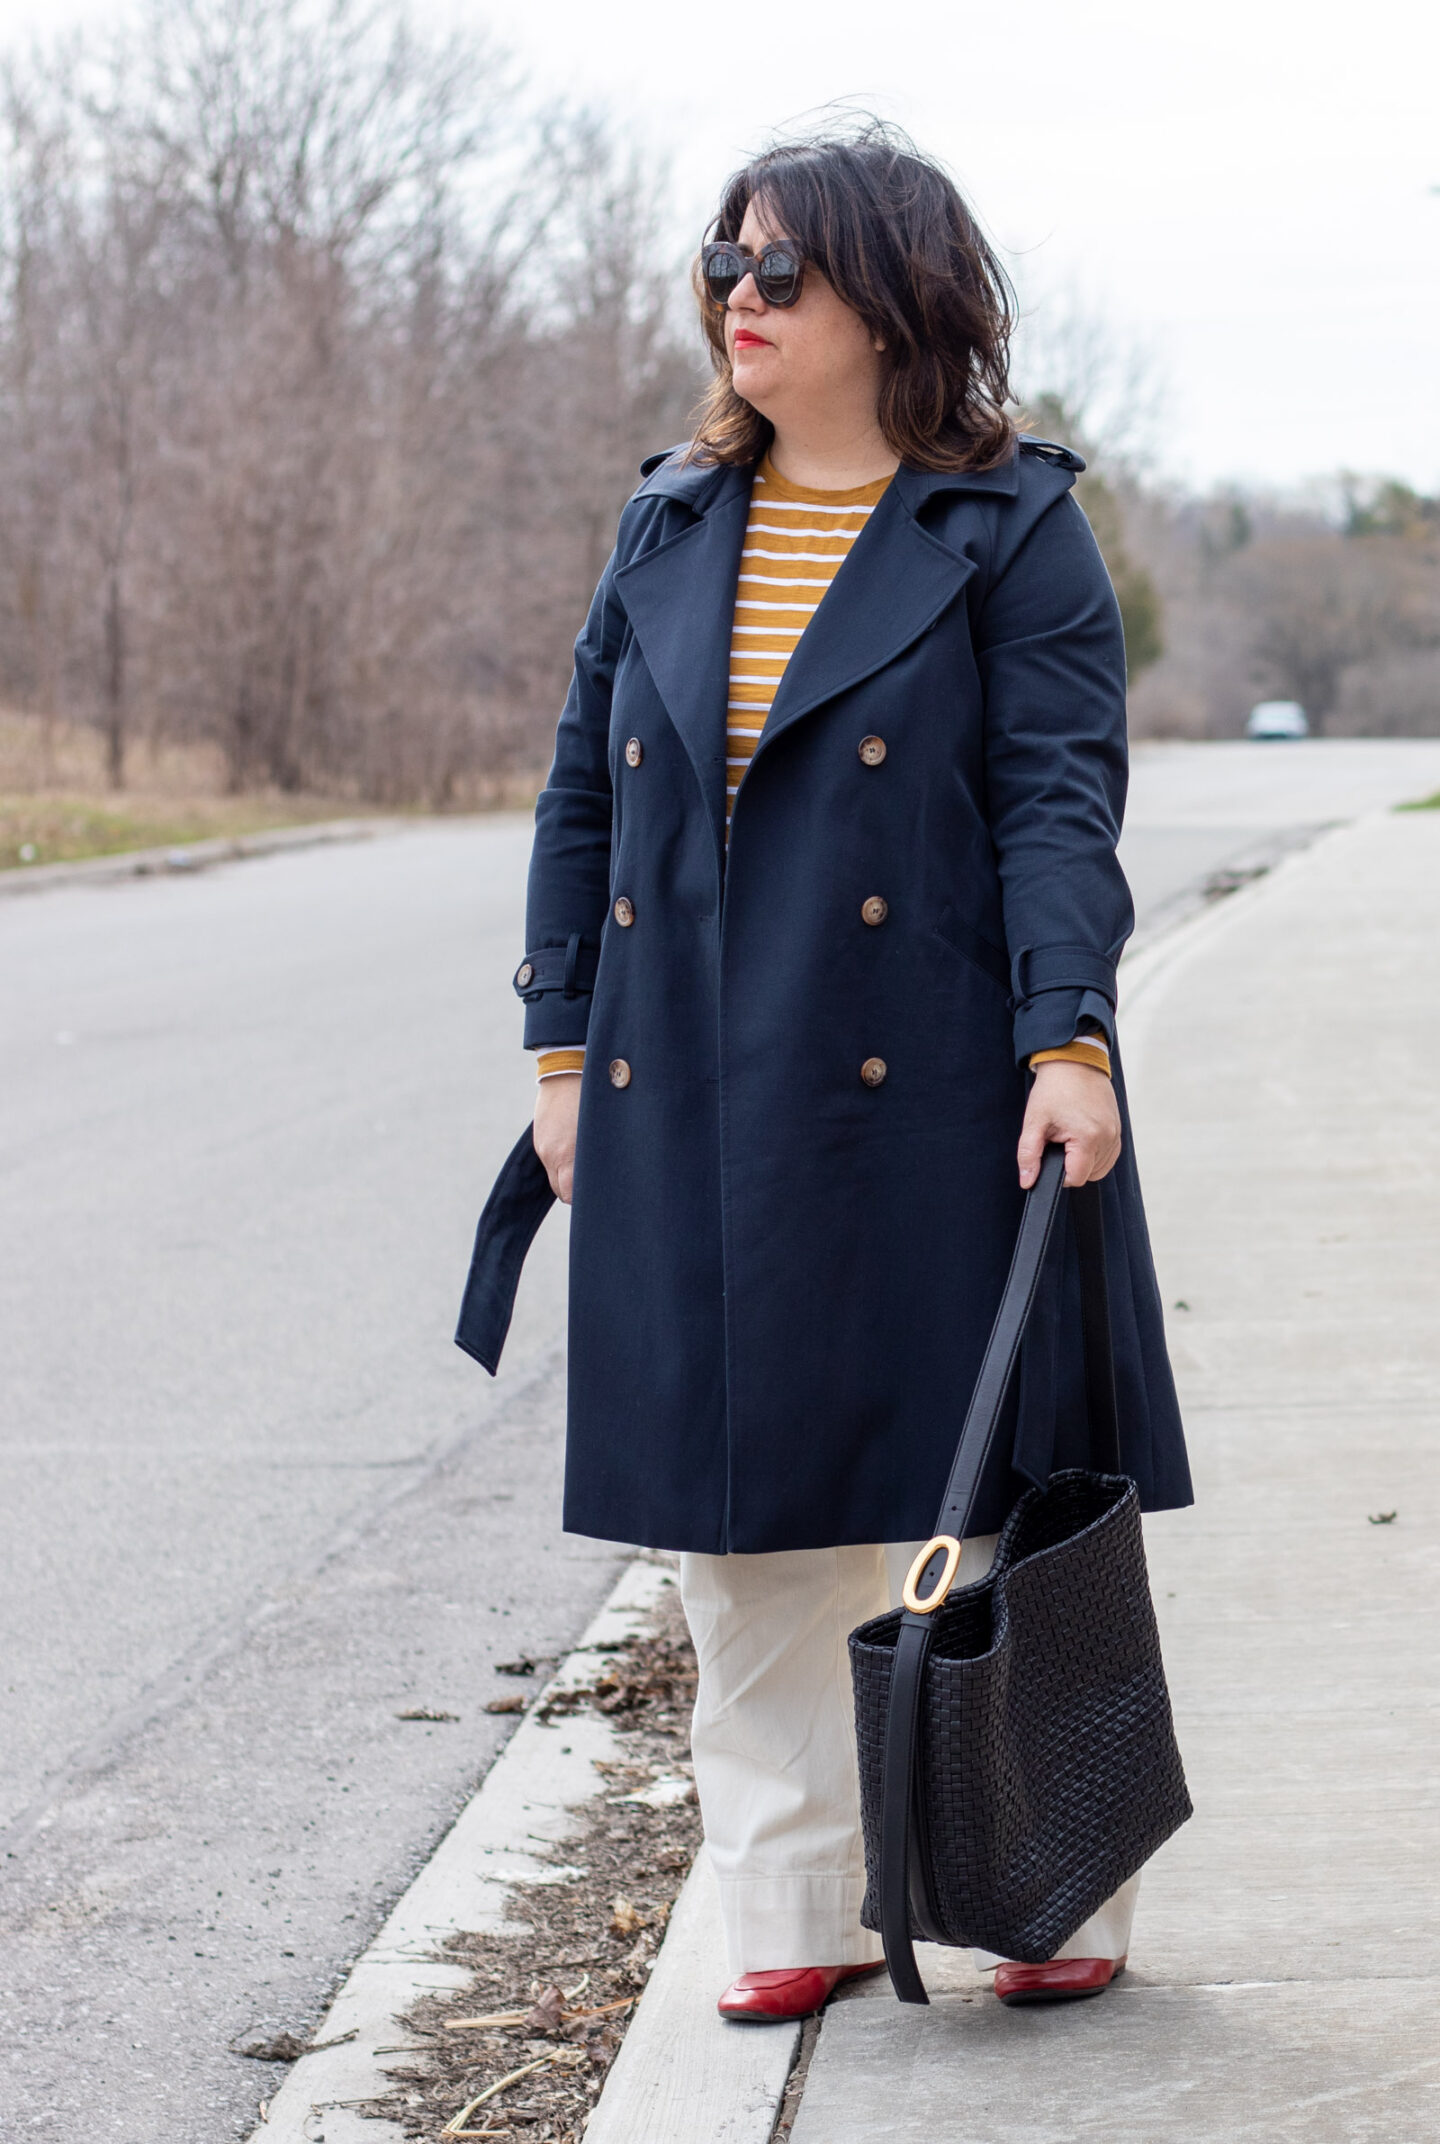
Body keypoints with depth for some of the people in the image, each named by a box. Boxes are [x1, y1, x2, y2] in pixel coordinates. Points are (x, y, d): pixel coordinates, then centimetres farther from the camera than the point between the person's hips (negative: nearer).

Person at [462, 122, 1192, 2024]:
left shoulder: (1011, 529, -1)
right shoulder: (672, 530, 12)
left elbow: (1058, 795, -8)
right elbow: (585, 797, 15)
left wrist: (1067, 1039, -19)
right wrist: (564, 1054, 10)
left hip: (936, 1102, -4)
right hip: (695, 1119, 5)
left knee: (995, 1508, 2)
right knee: (744, 1522, 7)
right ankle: (797, 1915, 18)